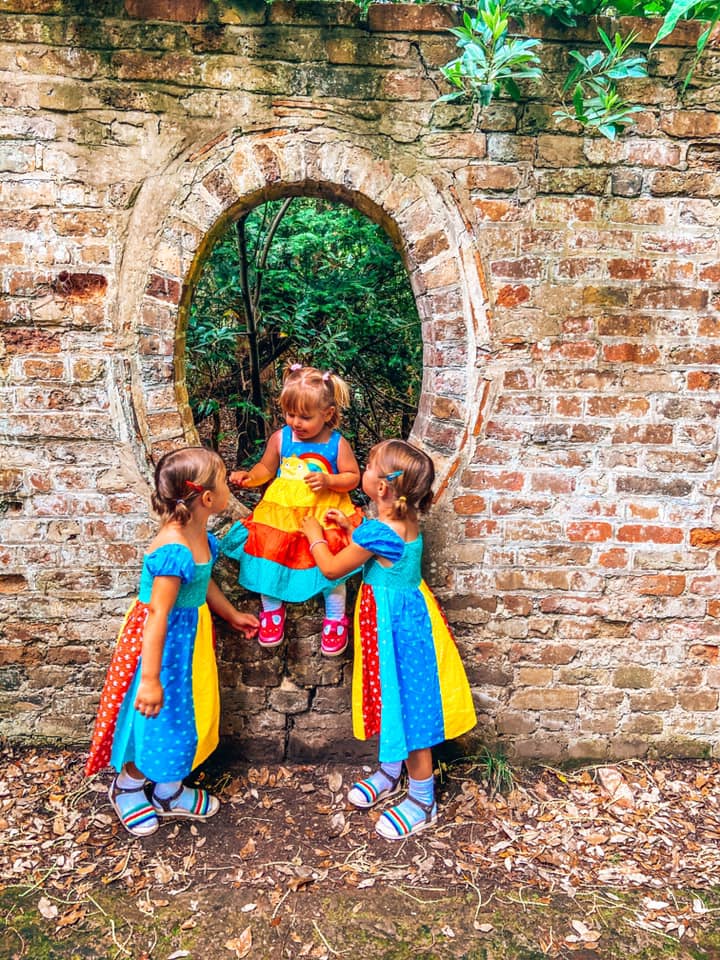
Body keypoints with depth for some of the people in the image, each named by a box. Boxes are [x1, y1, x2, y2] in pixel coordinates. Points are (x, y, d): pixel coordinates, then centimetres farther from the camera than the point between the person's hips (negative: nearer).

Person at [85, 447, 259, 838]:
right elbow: (157, 615, -30)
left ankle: (169, 790, 43)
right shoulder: (173, 550, -33)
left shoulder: (200, 534, -5)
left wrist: (231, 614, 24)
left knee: (186, 714, 22)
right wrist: (151, 679, -26)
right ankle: (127, 786, 42)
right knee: (156, 719, 13)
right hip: (161, 640, -9)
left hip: (189, 634, 9)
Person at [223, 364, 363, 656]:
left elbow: (353, 477, -4)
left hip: (324, 515, -2)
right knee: (270, 557, 3)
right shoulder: (281, 438, -4)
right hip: (280, 512, 2)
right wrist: (249, 476, -10)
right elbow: (266, 468, 9)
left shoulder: (336, 443, -10)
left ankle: (335, 619, 24)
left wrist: (328, 480, -21)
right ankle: (272, 610, 32)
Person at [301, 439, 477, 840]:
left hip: (394, 622, -9)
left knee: (406, 706, 5)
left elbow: (332, 568, -12)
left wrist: (315, 535, 4)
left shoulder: (377, 532, -28)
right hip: (407, 612, 9)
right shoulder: (406, 521, -2)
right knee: (394, 701, 24)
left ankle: (423, 802, 23)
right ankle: (391, 772, 44)